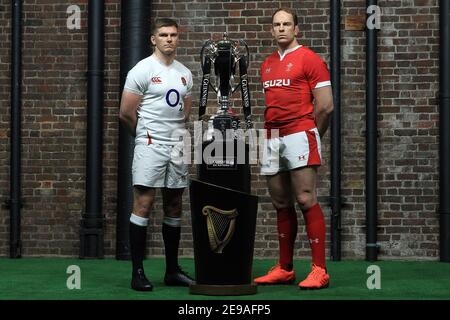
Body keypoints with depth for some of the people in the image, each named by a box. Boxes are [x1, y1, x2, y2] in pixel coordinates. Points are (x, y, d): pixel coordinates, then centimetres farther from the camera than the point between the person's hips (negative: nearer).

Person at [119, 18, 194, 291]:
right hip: (150, 145, -6)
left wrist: (177, 136, 12)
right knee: (144, 204, -9)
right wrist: (147, 135, 6)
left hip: (177, 146, 6)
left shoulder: (185, 74, 13)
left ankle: (172, 270, 18)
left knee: (174, 207, 10)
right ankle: (137, 272, -5)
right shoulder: (142, 70, -6)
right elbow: (126, 113, -6)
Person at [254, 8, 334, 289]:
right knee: (281, 205, 10)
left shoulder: (309, 59, -2)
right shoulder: (267, 64, 18)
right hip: (272, 139, 7)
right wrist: (271, 134, 13)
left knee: (306, 200, -11)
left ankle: (320, 270, -10)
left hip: (299, 136, -7)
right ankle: (285, 269, 17)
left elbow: (325, 105, -5)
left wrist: (311, 136, 3)